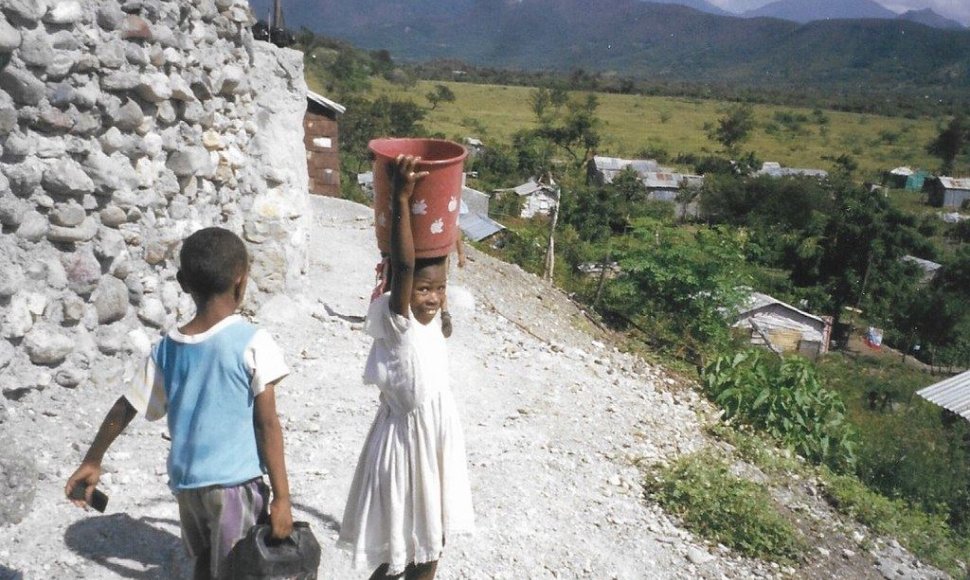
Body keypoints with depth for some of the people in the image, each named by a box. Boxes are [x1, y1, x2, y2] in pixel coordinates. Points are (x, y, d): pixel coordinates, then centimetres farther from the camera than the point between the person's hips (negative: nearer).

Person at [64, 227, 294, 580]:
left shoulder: (167, 348, 0)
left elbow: (124, 410, 9)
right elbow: (268, 425, -14)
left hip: (185, 482, 5)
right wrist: (282, 497, -9)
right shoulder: (253, 343, -15)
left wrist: (92, 462, 24)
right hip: (235, 483, -5)